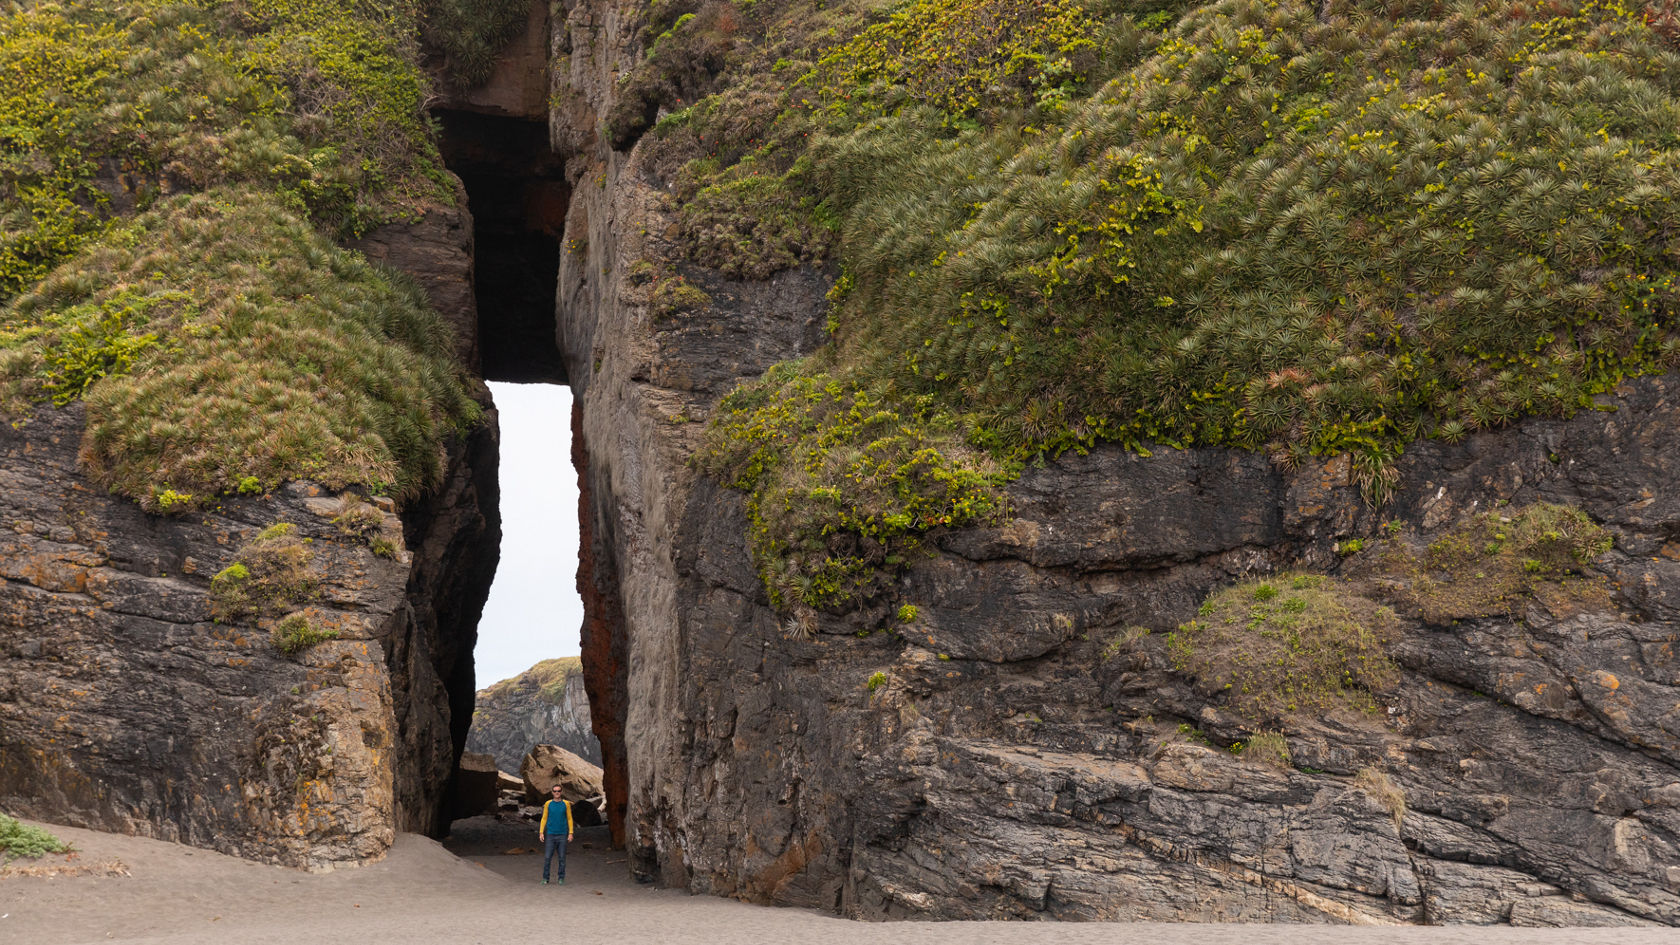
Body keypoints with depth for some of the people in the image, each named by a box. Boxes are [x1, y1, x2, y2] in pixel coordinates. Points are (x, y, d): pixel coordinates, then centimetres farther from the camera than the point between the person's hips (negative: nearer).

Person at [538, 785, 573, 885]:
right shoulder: (547, 804, 2)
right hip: (550, 835, 0)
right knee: (547, 857, -3)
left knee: (562, 857, 1)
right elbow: (544, 819, 5)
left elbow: (569, 819, 3)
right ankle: (545, 879, 7)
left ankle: (561, 878, 11)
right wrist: (541, 833, -5)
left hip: (562, 835, 0)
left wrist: (570, 833, -4)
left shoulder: (566, 804, 0)